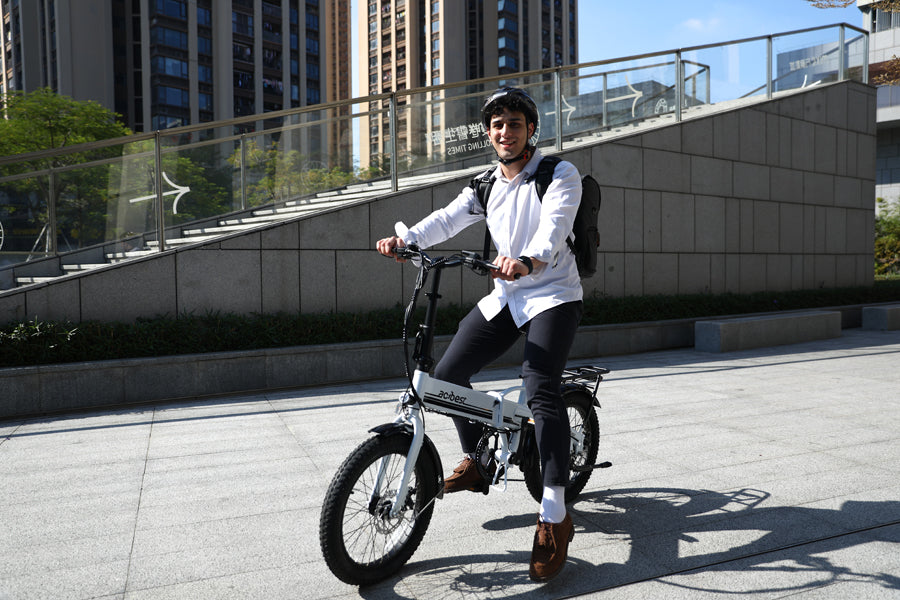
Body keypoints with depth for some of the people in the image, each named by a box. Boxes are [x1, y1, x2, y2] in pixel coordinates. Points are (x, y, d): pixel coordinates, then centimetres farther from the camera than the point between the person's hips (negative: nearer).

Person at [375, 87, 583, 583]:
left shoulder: (560, 175, -9)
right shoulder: (487, 186, 10)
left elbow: (554, 227, -28)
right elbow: (448, 219, -3)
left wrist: (528, 260, -50)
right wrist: (405, 239, -22)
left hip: (553, 295, -6)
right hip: (504, 298, 7)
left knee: (540, 390, -25)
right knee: (448, 373, 1)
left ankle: (555, 517, -19)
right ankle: (475, 462, 24)